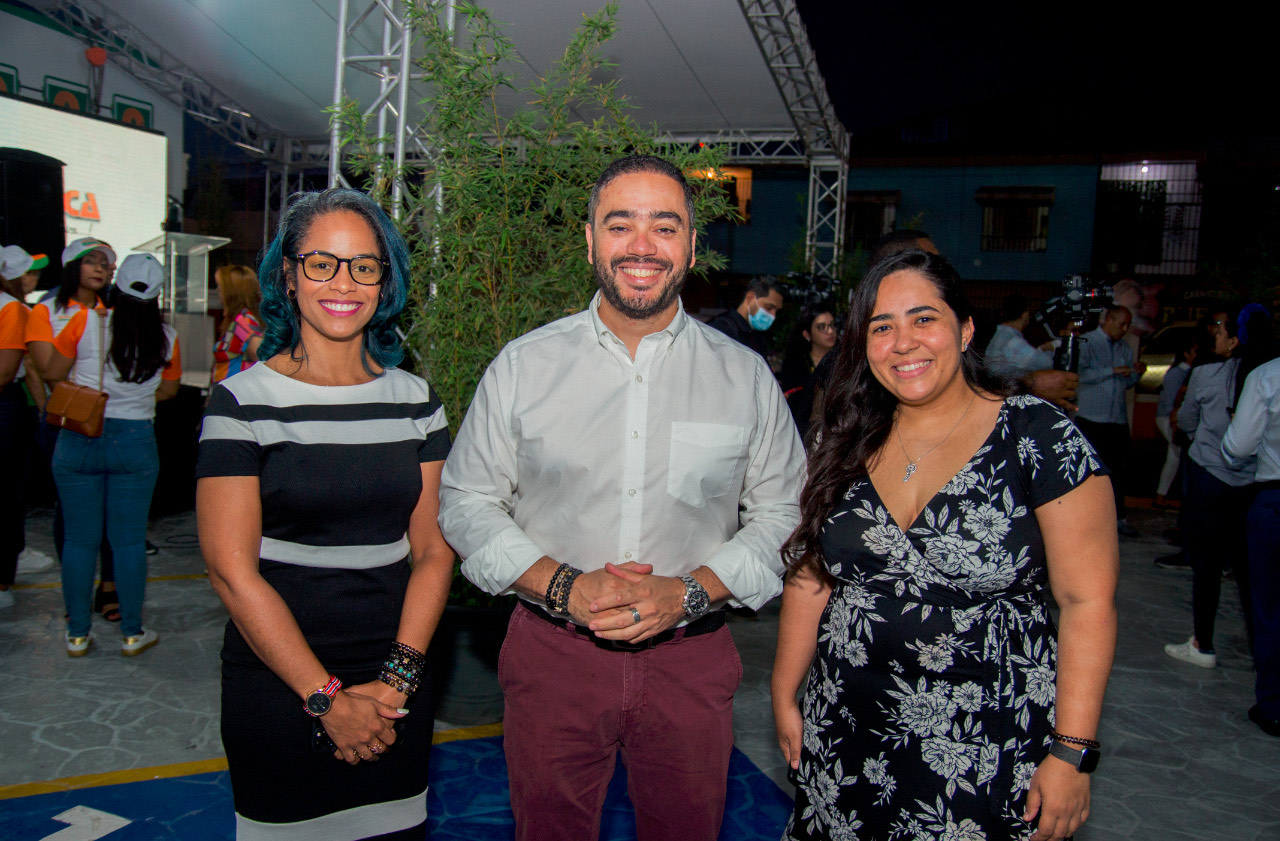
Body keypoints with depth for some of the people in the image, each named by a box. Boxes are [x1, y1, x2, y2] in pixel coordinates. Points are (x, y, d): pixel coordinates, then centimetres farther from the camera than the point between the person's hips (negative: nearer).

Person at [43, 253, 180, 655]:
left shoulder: (87, 322, -8)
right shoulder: (166, 337, -3)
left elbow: (52, 373, 1)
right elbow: (169, 390, 10)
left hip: (77, 441, 0)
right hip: (135, 442, 0)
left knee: (79, 540, 9)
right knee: (129, 541, 7)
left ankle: (78, 635, 18)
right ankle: (132, 633, 15)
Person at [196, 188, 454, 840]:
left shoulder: (415, 400, 3)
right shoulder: (243, 402, -8)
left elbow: (433, 549, 2)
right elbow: (232, 571, -11)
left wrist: (397, 679, -9)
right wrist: (327, 698, -13)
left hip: (397, 692, 3)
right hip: (277, 691, -3)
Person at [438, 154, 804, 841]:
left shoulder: (745, 376, -1)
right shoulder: (523, 365, -2)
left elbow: (782, 513, 2)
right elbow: (467, 502, 0)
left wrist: (689, 592, -14)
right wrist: (561, 586, -15)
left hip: (691, 659, 1)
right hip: (552, 653, 0)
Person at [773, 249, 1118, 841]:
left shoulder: (1039, 437, -11)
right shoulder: (847, 446, 2)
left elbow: (1087, 602, -11)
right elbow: (810, 577, 8)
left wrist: (1072, 753, -14)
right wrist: (785, 695, 8)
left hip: (987, 756, -3)